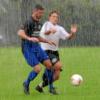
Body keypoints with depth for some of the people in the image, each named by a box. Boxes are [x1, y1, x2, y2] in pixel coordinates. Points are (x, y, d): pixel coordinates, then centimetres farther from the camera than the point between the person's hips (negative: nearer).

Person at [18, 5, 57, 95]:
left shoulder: (38, 23, 13)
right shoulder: (29, 22, -15)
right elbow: (20, 33, -29)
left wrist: (47, 41, 20)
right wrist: (29, 38, -43)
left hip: (36, 47, 8)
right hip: (28, 49, -8)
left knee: (49, 64, -4)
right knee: (37, 69, -16)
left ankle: (51, 87, 8)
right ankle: (27, 84, 11)